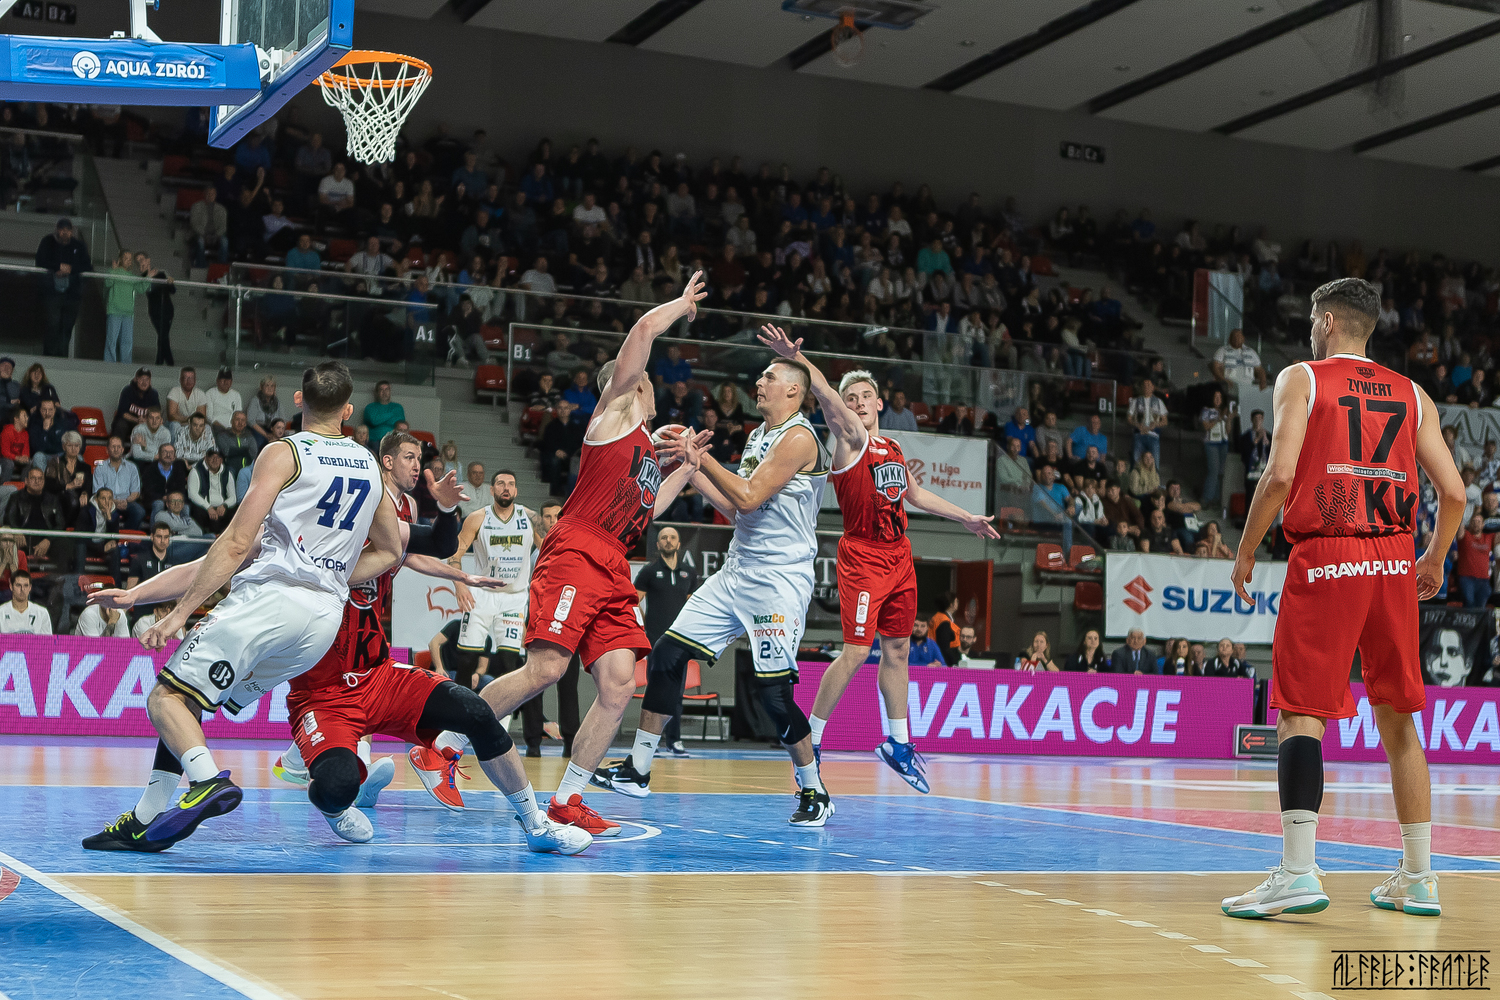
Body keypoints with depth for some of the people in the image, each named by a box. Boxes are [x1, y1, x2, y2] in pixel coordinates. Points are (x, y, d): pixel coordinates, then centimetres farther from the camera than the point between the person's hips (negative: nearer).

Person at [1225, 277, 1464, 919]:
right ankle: (1418, 878, 17)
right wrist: (1435, 560, 24)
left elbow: (1281, 474, -10)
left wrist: (1245, 553, 1)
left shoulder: (1300, 379, 4)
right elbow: (1453, 492, 8)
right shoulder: (1411, 395, 15)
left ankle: (1298, 871, -19)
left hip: (1325, 559, -4)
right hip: (1393, 563, 4)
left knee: (1301, 714, -6)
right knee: (1397, 719, 13)